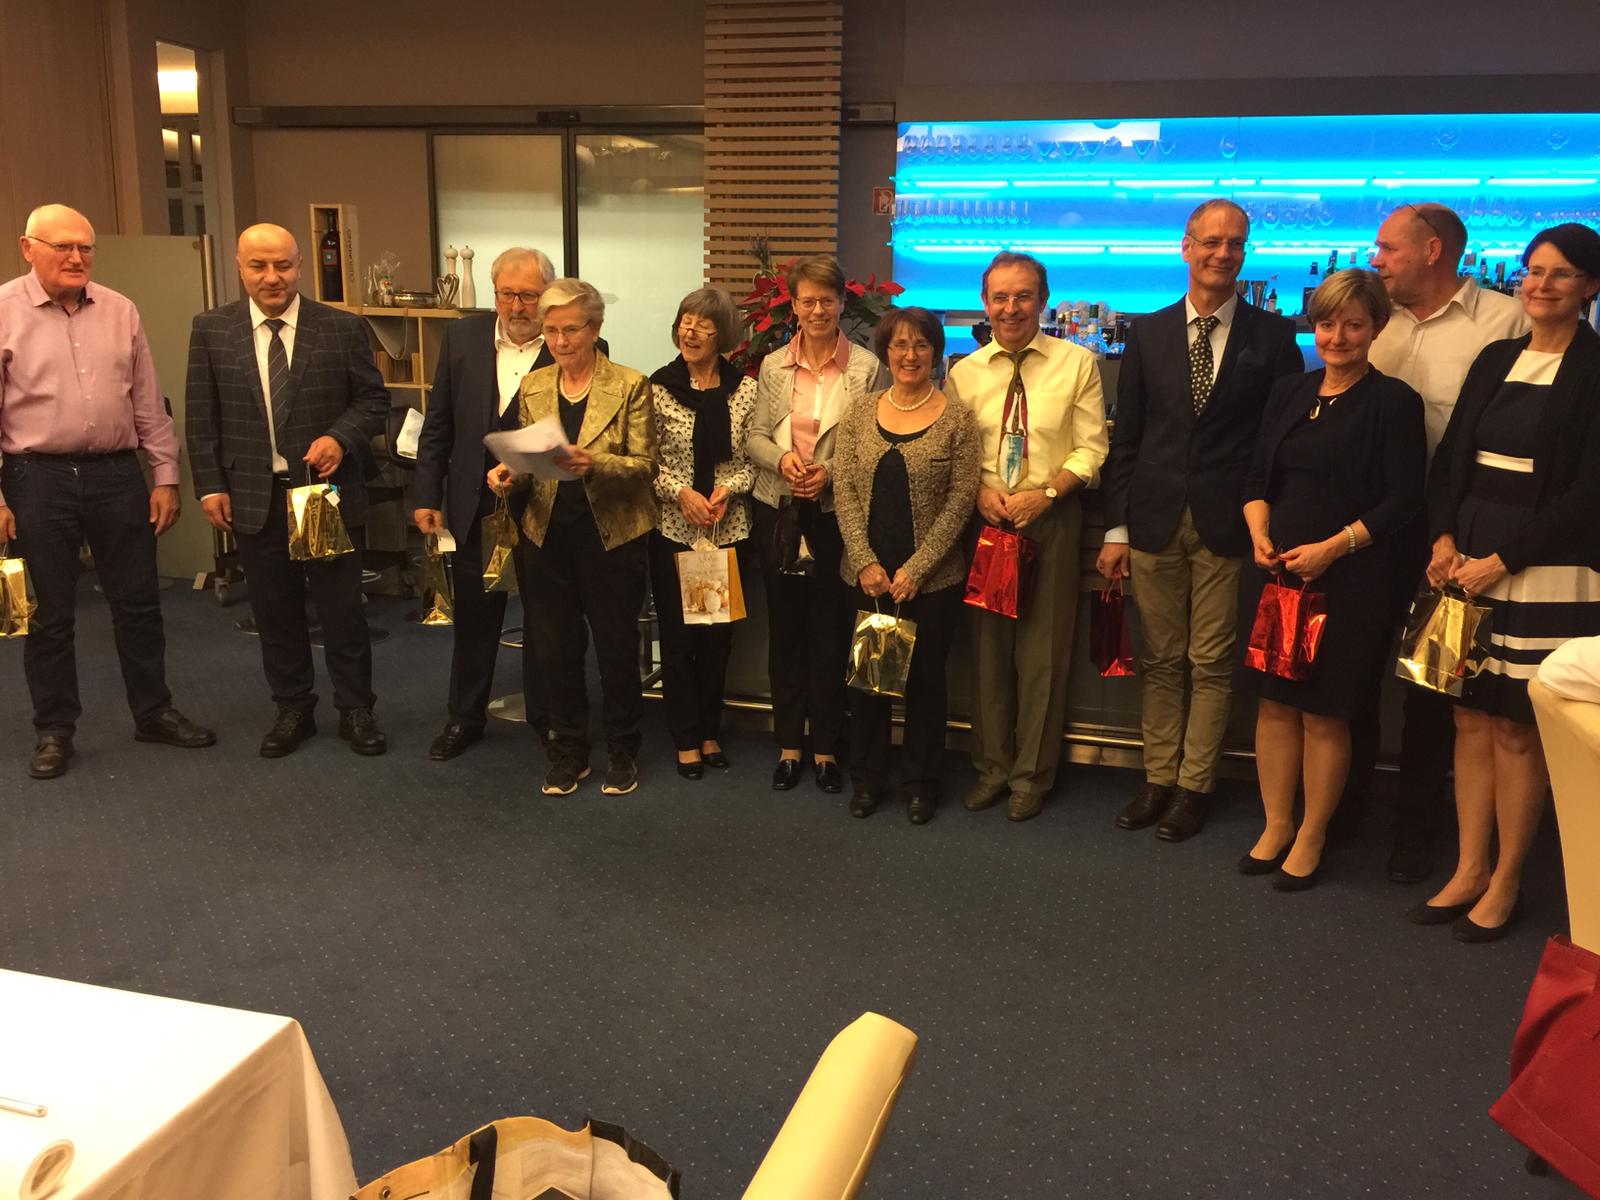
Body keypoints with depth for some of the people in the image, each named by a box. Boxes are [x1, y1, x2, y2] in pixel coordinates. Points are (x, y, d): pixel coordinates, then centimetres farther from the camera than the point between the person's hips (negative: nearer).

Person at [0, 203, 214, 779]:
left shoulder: (120, 311, 6)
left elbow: (148, 403, 9)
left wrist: (165, 475, 6)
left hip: (116, 474, 3)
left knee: (138, 602, 10)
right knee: (49, 612, 8)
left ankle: (154, 712, 25)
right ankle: (53, 730, 22)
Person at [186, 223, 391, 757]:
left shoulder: (343, 328, -3)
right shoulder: (211, 330, 1)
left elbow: (373, 399, 2)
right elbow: (202, 418, 4)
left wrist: (341, 437, -17)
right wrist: (210, 486, -1)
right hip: (253, 497, 2)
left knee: (342, 609, 6)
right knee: (275, 612, 12)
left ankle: (355, 710, 21)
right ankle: (292, 709, 27)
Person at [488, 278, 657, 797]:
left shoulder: (629, 385, -6)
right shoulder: (533, 387, 7)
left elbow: (644, 465, -10)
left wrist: (595, 464, -27)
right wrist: (509, 473, -10)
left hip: (612, 537, -4)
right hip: (550, 537, 4)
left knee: (617, 651, 8)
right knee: (554, 650, 10)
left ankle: (622, 752, 26)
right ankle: (568, 751, 27)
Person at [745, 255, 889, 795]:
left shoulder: (867, 367, -3)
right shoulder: (773, 365, 6)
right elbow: (754, 437, 7)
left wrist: (830, 472, -17)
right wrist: (781, 458, -13)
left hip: (836, 512, -2)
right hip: (778, 508, 3)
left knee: (830, 629, 4)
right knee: (784, 626, 10)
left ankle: (825, 746, 18)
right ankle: (789, 743, 22)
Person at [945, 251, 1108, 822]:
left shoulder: (1076, 363, -1)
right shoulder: (964, 372, 5)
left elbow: (1091, 449, -3)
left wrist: (1045, 493, -16)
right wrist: (981, 493, -11)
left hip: (1051, 518, -2)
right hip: (985, 519, 2)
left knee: (1043, 646, 4)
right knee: (988, 643, 9)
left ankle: (1031, 773, 20)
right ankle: (992, 765, 26)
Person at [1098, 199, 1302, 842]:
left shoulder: (1273, 336, 2)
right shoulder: (1148, 333, 7)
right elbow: (1125, 437, 6)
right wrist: (1116, 527, 2)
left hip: (1228, 524, -2)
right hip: (1155, 521, 2)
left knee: (1211, 663, 5)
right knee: (1160, 660, 9)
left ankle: (1195, 785, 17)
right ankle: (1158, 779, 21)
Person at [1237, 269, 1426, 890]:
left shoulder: (1394, 402, -5)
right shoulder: (1289, 392, 11)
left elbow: (1402, 500, -9)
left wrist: (1333, 547, -18)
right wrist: (1260, 532, -4)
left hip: (1349, 579, -5)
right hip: (1276, 569, 5)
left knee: (1324, 712, 2)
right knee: (1274, 701, 9)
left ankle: (1311, 839, 18)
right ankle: (1275, 826, 23)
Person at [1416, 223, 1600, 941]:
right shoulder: (1497, 359, 13)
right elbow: (1451, 455, 12)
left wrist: (1501, 560, -13)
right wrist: (1444, 539, -3)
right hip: (1469, 562, 5)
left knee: (1514, 727, 0)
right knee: (1471, 717, 8)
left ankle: (1505, 884, 14)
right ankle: (1469, 870, 19)